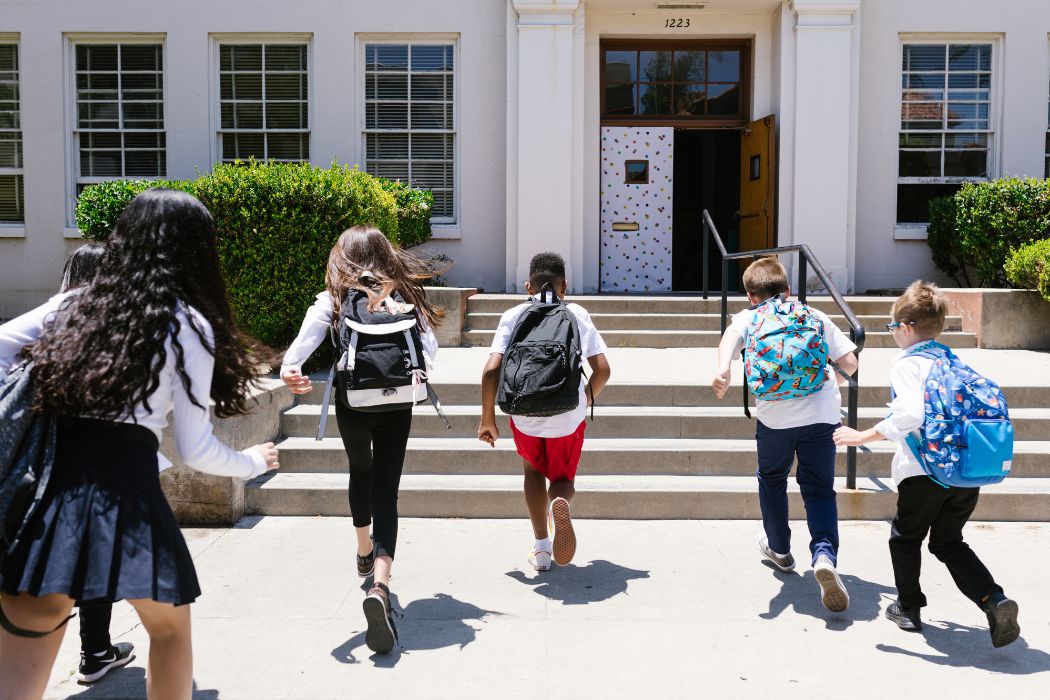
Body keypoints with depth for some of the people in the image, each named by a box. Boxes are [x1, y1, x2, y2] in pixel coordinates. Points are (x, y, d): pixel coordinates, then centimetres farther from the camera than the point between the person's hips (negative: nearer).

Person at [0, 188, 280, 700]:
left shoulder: (75, 303, 14)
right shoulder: (189, 325, 1)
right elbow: (195, 450, 1)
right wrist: (254, 463, 19)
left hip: (48, 479, 4)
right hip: (124, 484, -4)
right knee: (170, 628, 21)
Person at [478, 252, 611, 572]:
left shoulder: (513, 316, 3)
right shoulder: (577, 314, 4)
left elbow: (492, 370, -7)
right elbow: (602, 369, -2)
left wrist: (487, 418, 3)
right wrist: (589, 397, 18)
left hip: (525, 414, 0)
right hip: (568, 416, 0)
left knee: (534, 470, 28)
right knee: (563, 478, 21)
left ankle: (541, 548, 23)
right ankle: (559, 502, -16)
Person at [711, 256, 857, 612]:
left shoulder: (748, 317, 14)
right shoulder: (815, 315, 19)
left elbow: (732, 335, -11)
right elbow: (850, 363, 13)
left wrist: (723, 370, -27)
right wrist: (831, 370, 35)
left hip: (776, 413, -1)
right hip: (822, 412, 1)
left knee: (772, 479, 24)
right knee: (819, 489, 9)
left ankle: (779, 548, 40)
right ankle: (824, 554, -16)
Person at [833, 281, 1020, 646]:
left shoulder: (907, 363, -8)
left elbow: (911, 414, -24)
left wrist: (864, 436, -19)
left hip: (926, 471, -6)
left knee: (905, 536, 18)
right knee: (948, 542, 21)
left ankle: (908, 607, 29)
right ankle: (994, 601, 3)